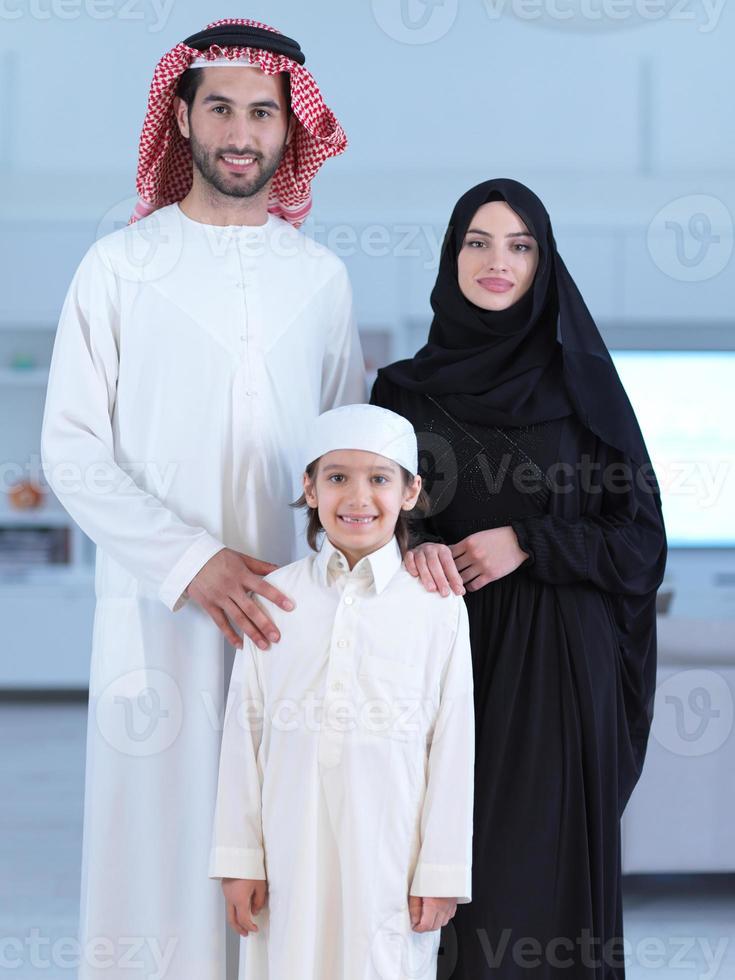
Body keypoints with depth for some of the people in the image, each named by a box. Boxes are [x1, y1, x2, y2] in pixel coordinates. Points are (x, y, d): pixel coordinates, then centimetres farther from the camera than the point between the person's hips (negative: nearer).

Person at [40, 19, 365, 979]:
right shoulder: (121, 265, 2)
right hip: (159, 611, -2)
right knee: (162, 836, 0)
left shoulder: (321, 277, 11)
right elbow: (72, 451, -3)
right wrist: (191, 562, -12)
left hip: (290, 612, 2)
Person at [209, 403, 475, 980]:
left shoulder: (437, 606, -2)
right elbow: (245, 735, 6)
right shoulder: (275, 598, 4)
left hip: (390, 857, -2)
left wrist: (443, 872, -1)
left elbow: (453, 747, -1)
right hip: (292, 857, 2)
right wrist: (240, 858, 5)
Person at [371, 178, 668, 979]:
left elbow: (641, 536, 2)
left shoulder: (582, 384, 4)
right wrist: (413, 548, -16)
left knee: (544, 858, -2)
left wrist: (529, 544, -11)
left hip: (555, 666, -1)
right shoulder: (404, 388, 6)